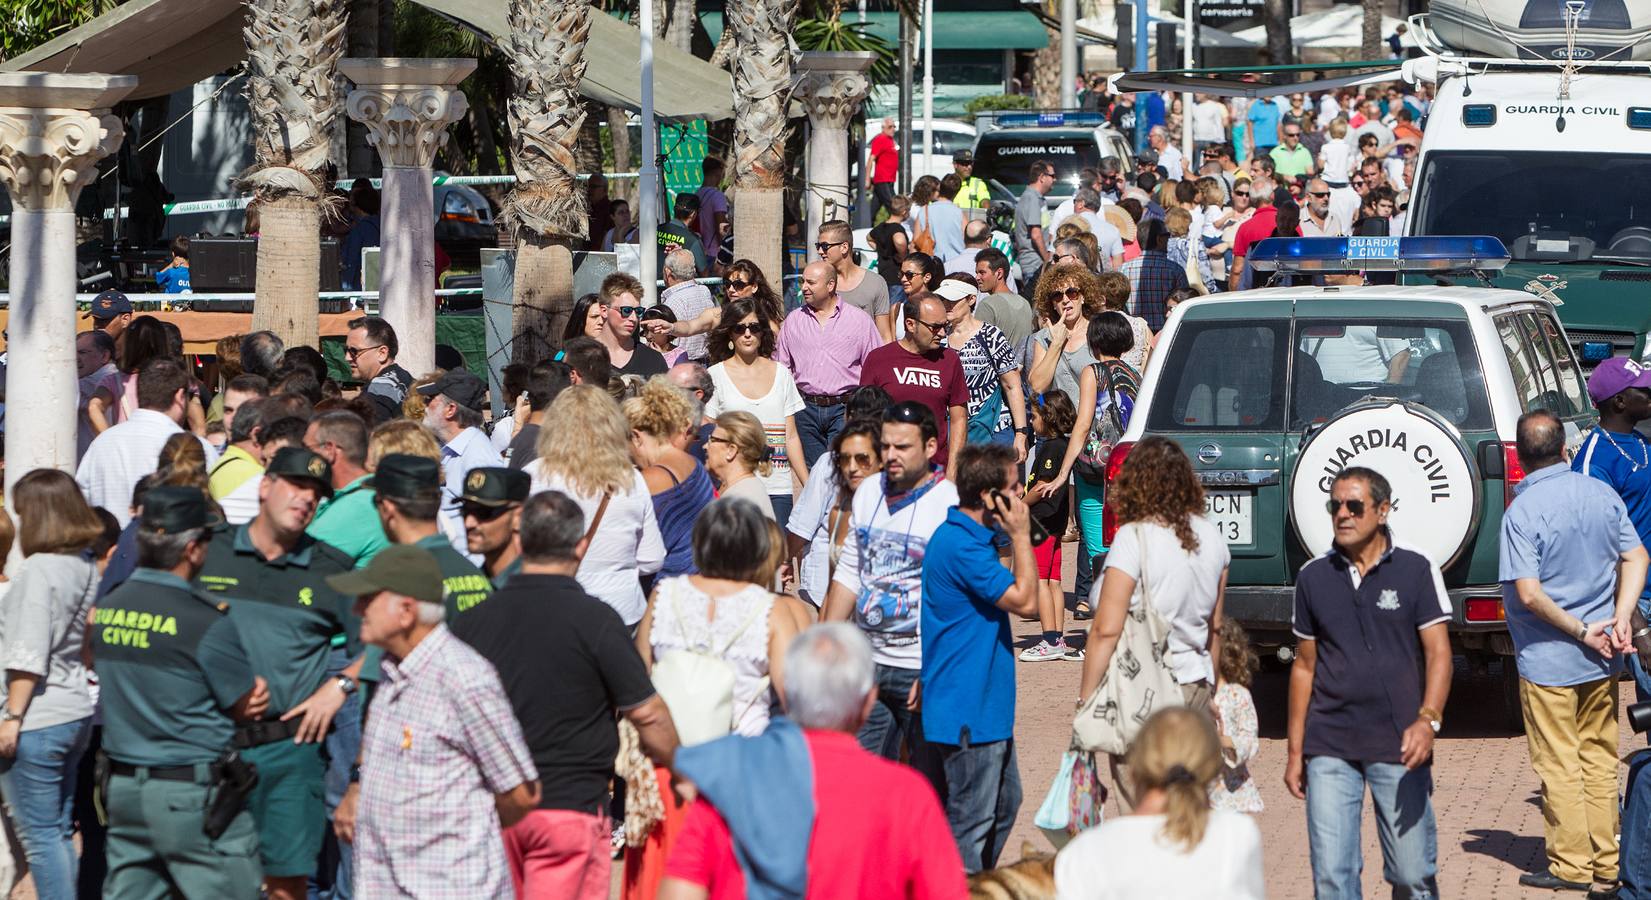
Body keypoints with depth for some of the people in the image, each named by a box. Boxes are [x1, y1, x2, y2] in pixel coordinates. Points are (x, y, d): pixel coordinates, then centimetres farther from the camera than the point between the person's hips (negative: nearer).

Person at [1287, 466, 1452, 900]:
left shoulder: (1417, 571, 1)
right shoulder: (1313, 577, 9)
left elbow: (1438, 653, -2)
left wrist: (1428, 720, -19)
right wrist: (1295, 750, 13)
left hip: (1399, 748, -2)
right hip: (1329, 748, 2)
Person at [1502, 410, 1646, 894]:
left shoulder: (1522, 512, -18)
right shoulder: (1602, 494, 1)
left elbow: (1529, 595, -23)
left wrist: (1582, 631, -13)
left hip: (1548, 661, -6)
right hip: (1601, 658, 6)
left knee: (1558, 764, 5)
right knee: (1600, 759, 14)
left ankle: (1571, 866, 10)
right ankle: (1606, 865, 18)